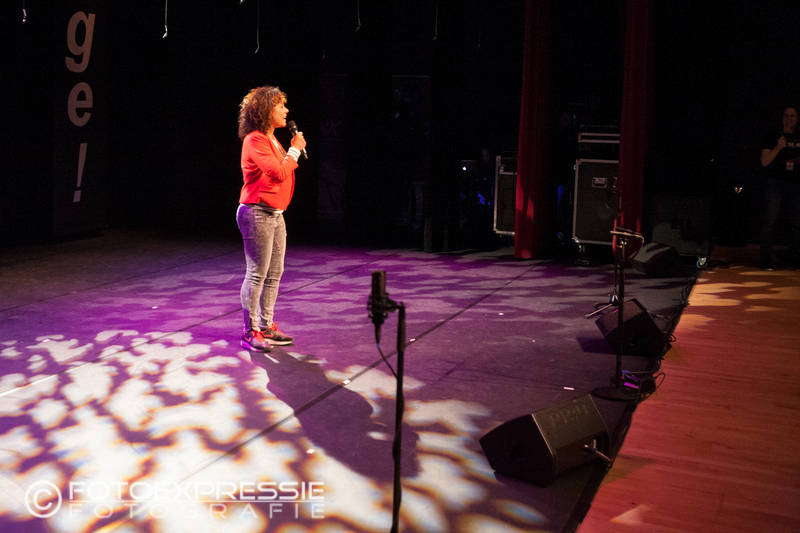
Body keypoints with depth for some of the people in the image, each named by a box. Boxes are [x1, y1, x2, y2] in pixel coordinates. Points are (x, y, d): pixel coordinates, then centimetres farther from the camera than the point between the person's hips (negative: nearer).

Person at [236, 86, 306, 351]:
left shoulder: (272, 140, 17)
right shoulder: (255, 140, -13)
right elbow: (279, 173, -21)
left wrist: (295, 152, 10)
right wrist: (295, 150, -11)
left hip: (275, 214, 10)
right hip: (257, 213, -10)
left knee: (274, 274, 11)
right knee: (257, 274, -7)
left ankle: (266, 327, 21)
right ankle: (250, 332, 1)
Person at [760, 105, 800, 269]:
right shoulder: (772, 138, 7)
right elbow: (765, 162, -2)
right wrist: (778, 147, -14)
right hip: (775, 183, -4)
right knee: (770, 221, -9)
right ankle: (766, 259, -8)